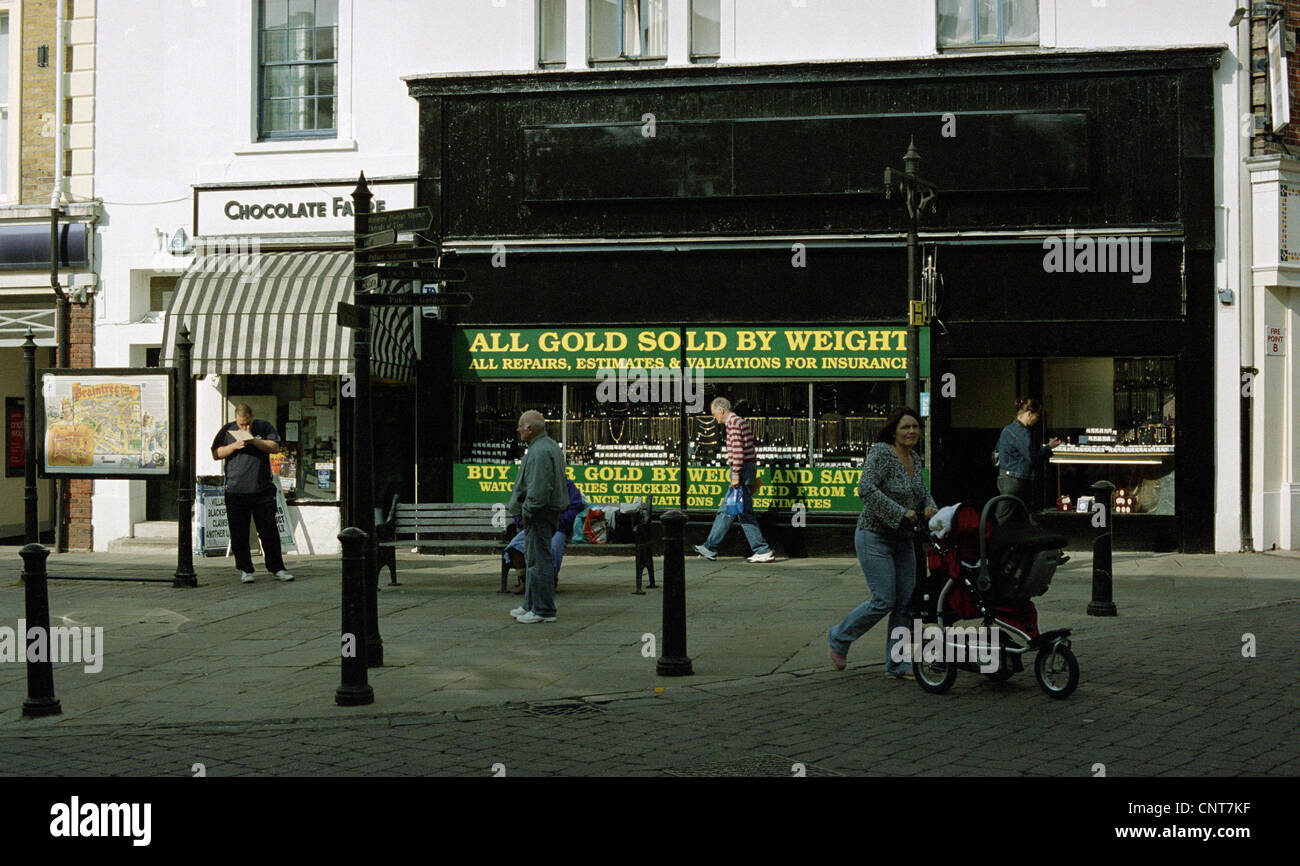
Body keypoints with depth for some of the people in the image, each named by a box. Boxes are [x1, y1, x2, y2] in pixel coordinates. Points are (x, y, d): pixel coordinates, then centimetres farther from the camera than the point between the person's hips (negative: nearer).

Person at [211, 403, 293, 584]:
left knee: (269, 531, 3)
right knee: (239, 533, 2)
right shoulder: (227, 430, 7)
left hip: (263, 489, 0)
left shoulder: (264, 427, 7)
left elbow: (274, 446, -3)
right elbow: (216, 454, 4)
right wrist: (234, 446, -11)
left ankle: (277, 569, 10)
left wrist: (253, 441, -15)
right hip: (235, 490, 0)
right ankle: (245, 570, 12)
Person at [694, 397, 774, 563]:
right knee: (725, 510, 11)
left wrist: (736, 474, -22)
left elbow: (738, 449, -20)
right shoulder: (737, 421, 19)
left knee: (745, 513, -7)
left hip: (742, 469, -10)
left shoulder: (733, 422, -12)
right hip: (747, 468, 10)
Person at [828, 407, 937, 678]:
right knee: (883, 600, -10)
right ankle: (839, 638, 11)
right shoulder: (881, 453, -14)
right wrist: (900, 512, -26)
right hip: (875, 537, -8)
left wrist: (929, 507, -1)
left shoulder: (914, 460, 11)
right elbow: (866, 488, -26)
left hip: (904, 541, 8)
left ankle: (896, 665, 12)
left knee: (905, 602, 5)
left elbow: (923, 491, 23)